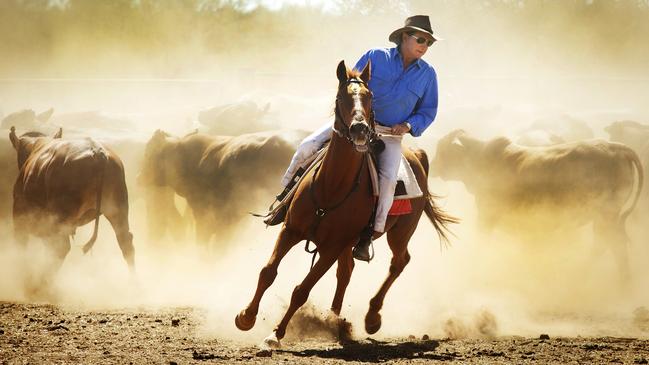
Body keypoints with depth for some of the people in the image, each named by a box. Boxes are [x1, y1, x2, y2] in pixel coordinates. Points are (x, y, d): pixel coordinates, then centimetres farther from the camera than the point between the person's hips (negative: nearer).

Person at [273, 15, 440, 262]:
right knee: (307, 147, -13)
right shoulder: (375, 57, -5)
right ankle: (285, 197, 8)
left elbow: (428, 111, 8)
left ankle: (368, 237, -23)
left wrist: (408, 126, -10)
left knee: (388, 177, -28)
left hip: (390, 135, 0)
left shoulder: (427, 74, 1)